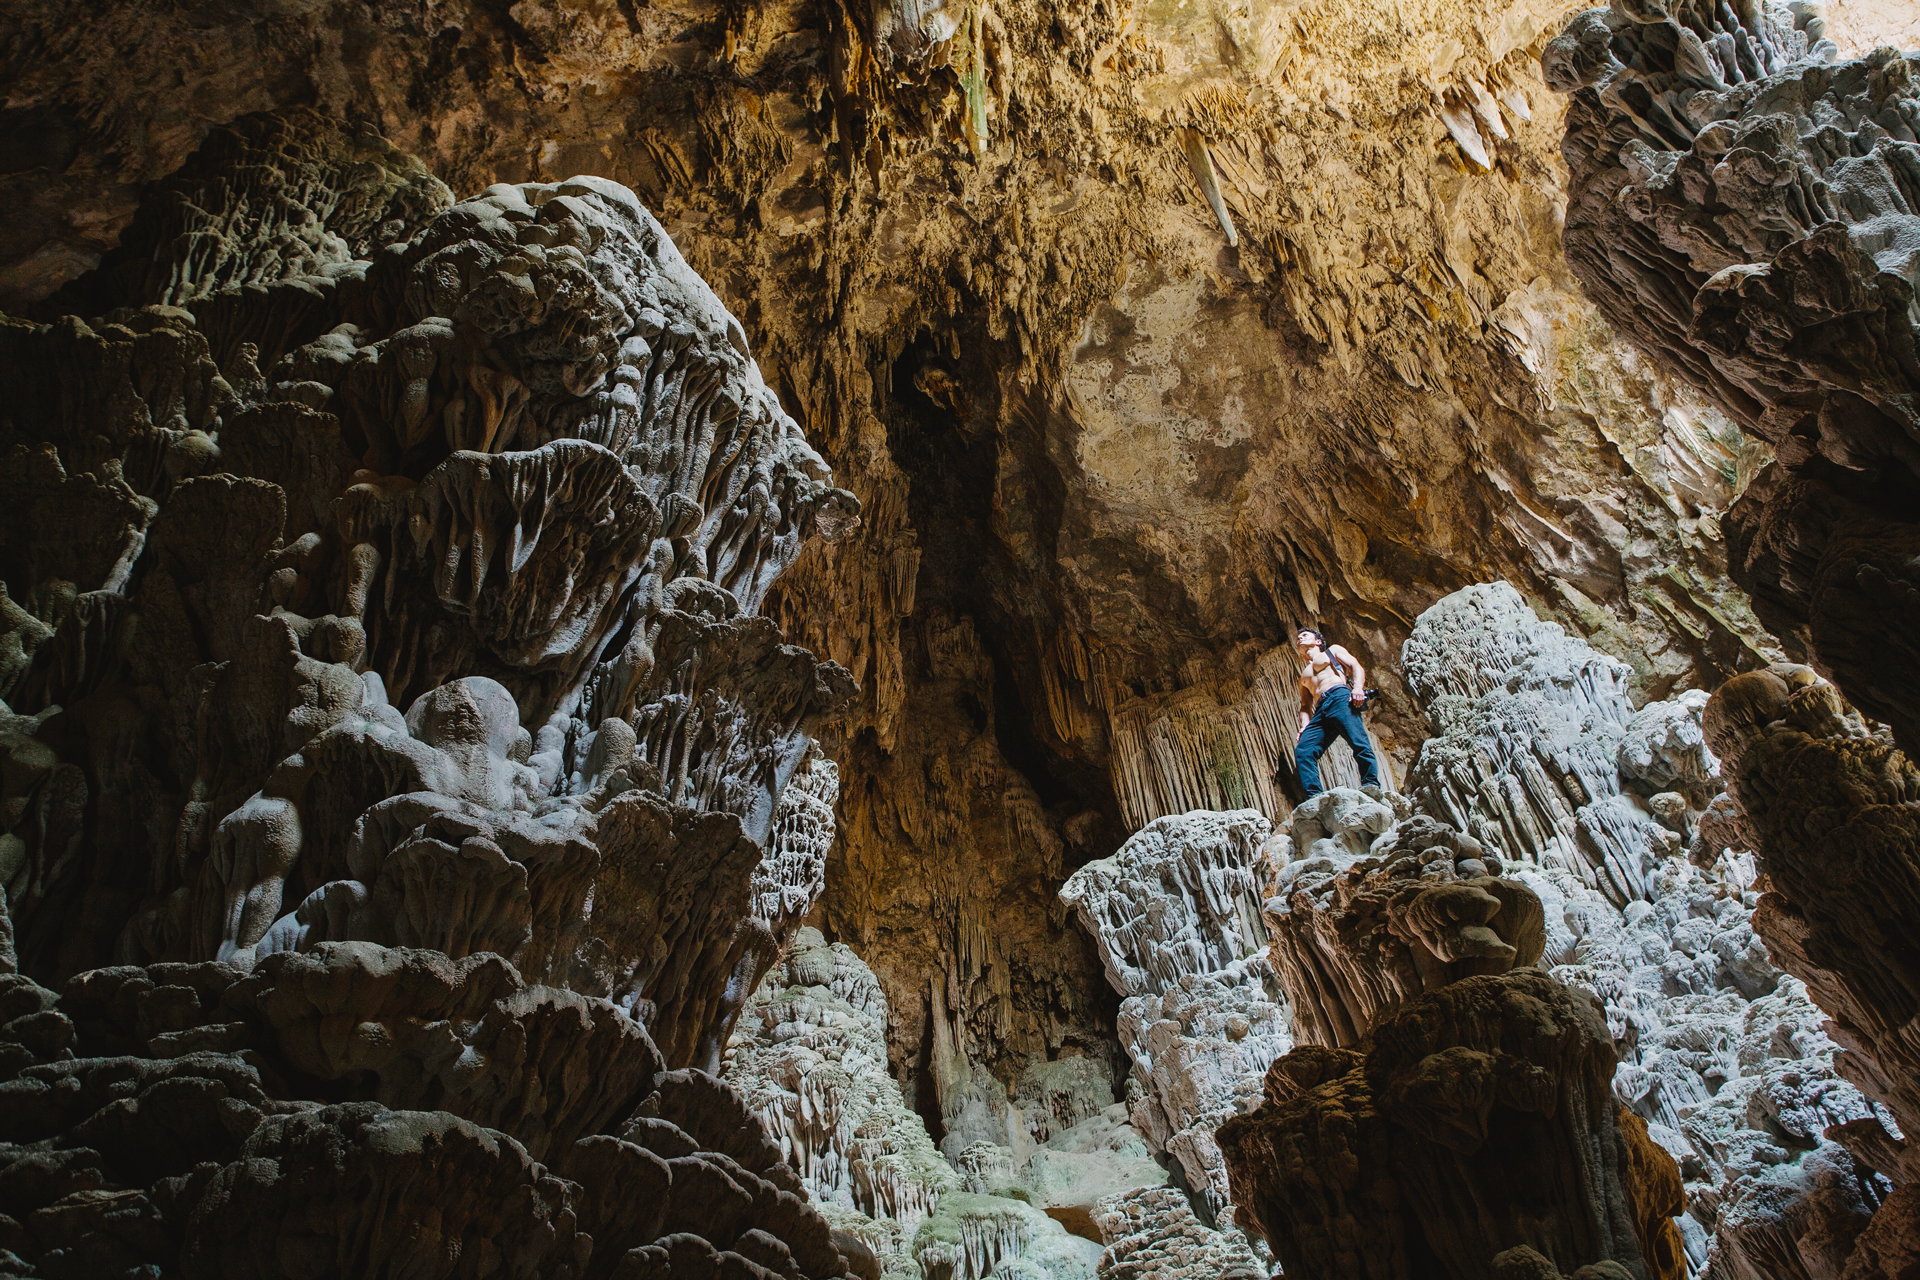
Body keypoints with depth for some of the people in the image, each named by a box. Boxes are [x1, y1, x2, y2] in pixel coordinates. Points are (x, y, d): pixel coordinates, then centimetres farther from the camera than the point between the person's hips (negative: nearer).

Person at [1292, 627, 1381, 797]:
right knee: (1302, 751, -18)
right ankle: (1314, 798, -27)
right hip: (1320, 712, 5)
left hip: (1340, 696, -4)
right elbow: (1305, 706, 30)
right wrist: (1304, 725, 8)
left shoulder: (1332, 651, 26)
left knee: (1359, 742, -25)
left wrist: (1358, 687, -11)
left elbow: (1356, 667, 11)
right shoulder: (1304, 676, 38)